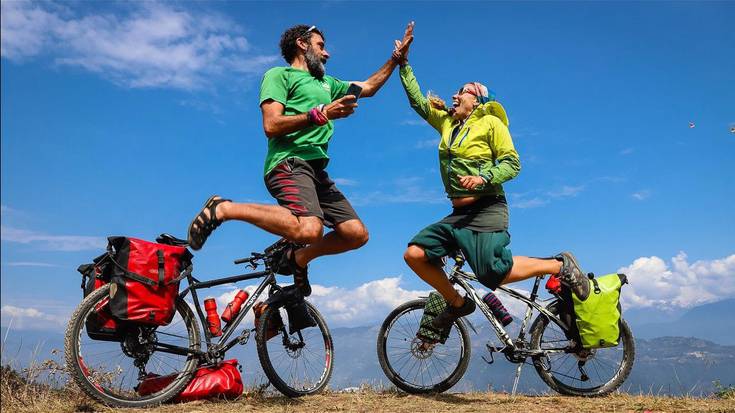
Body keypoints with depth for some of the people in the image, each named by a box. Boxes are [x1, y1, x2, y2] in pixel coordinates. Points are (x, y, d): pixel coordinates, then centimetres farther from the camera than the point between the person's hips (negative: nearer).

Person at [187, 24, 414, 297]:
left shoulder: (326, 83, 29)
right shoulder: (279, 75, 6)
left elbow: (368, 87, 37)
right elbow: (271, 126, -8)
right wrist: (320, 114, -15)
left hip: (317, 169, 8)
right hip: (289, 163, -8)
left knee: (357, 234, -5)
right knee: (309, 230, -34)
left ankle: (299, 258, 17)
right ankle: (224, 209, -16)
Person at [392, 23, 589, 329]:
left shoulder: (490, 122, 0)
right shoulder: (446, 122, 17)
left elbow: (512, 163, -7)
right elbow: (417, 101, 19)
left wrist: (483, 177, -24)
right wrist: (403, 63, 16)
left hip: (486, 210, -6)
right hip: (457, 213, 6)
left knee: (492, 275, -19)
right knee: (414, 253, -8)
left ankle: (559, 265, 4)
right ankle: (457, 303, 11)